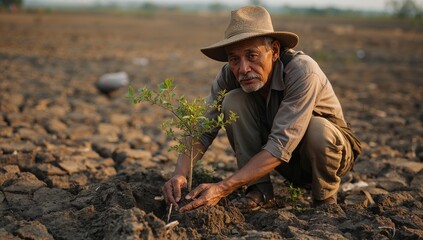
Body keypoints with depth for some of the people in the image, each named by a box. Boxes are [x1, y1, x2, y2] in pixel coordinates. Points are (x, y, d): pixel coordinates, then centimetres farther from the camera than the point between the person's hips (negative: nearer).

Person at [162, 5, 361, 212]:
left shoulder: (302, 71, -34)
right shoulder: (230, 75, -20)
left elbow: (281, 146, -40)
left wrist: (222, 188, -45)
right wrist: (180, 174, -39)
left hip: (328, 144, -3)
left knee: (318, 128, -37)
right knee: (233, 101, -21)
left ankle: (326, 197, -7)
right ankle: (260, 188, -10)